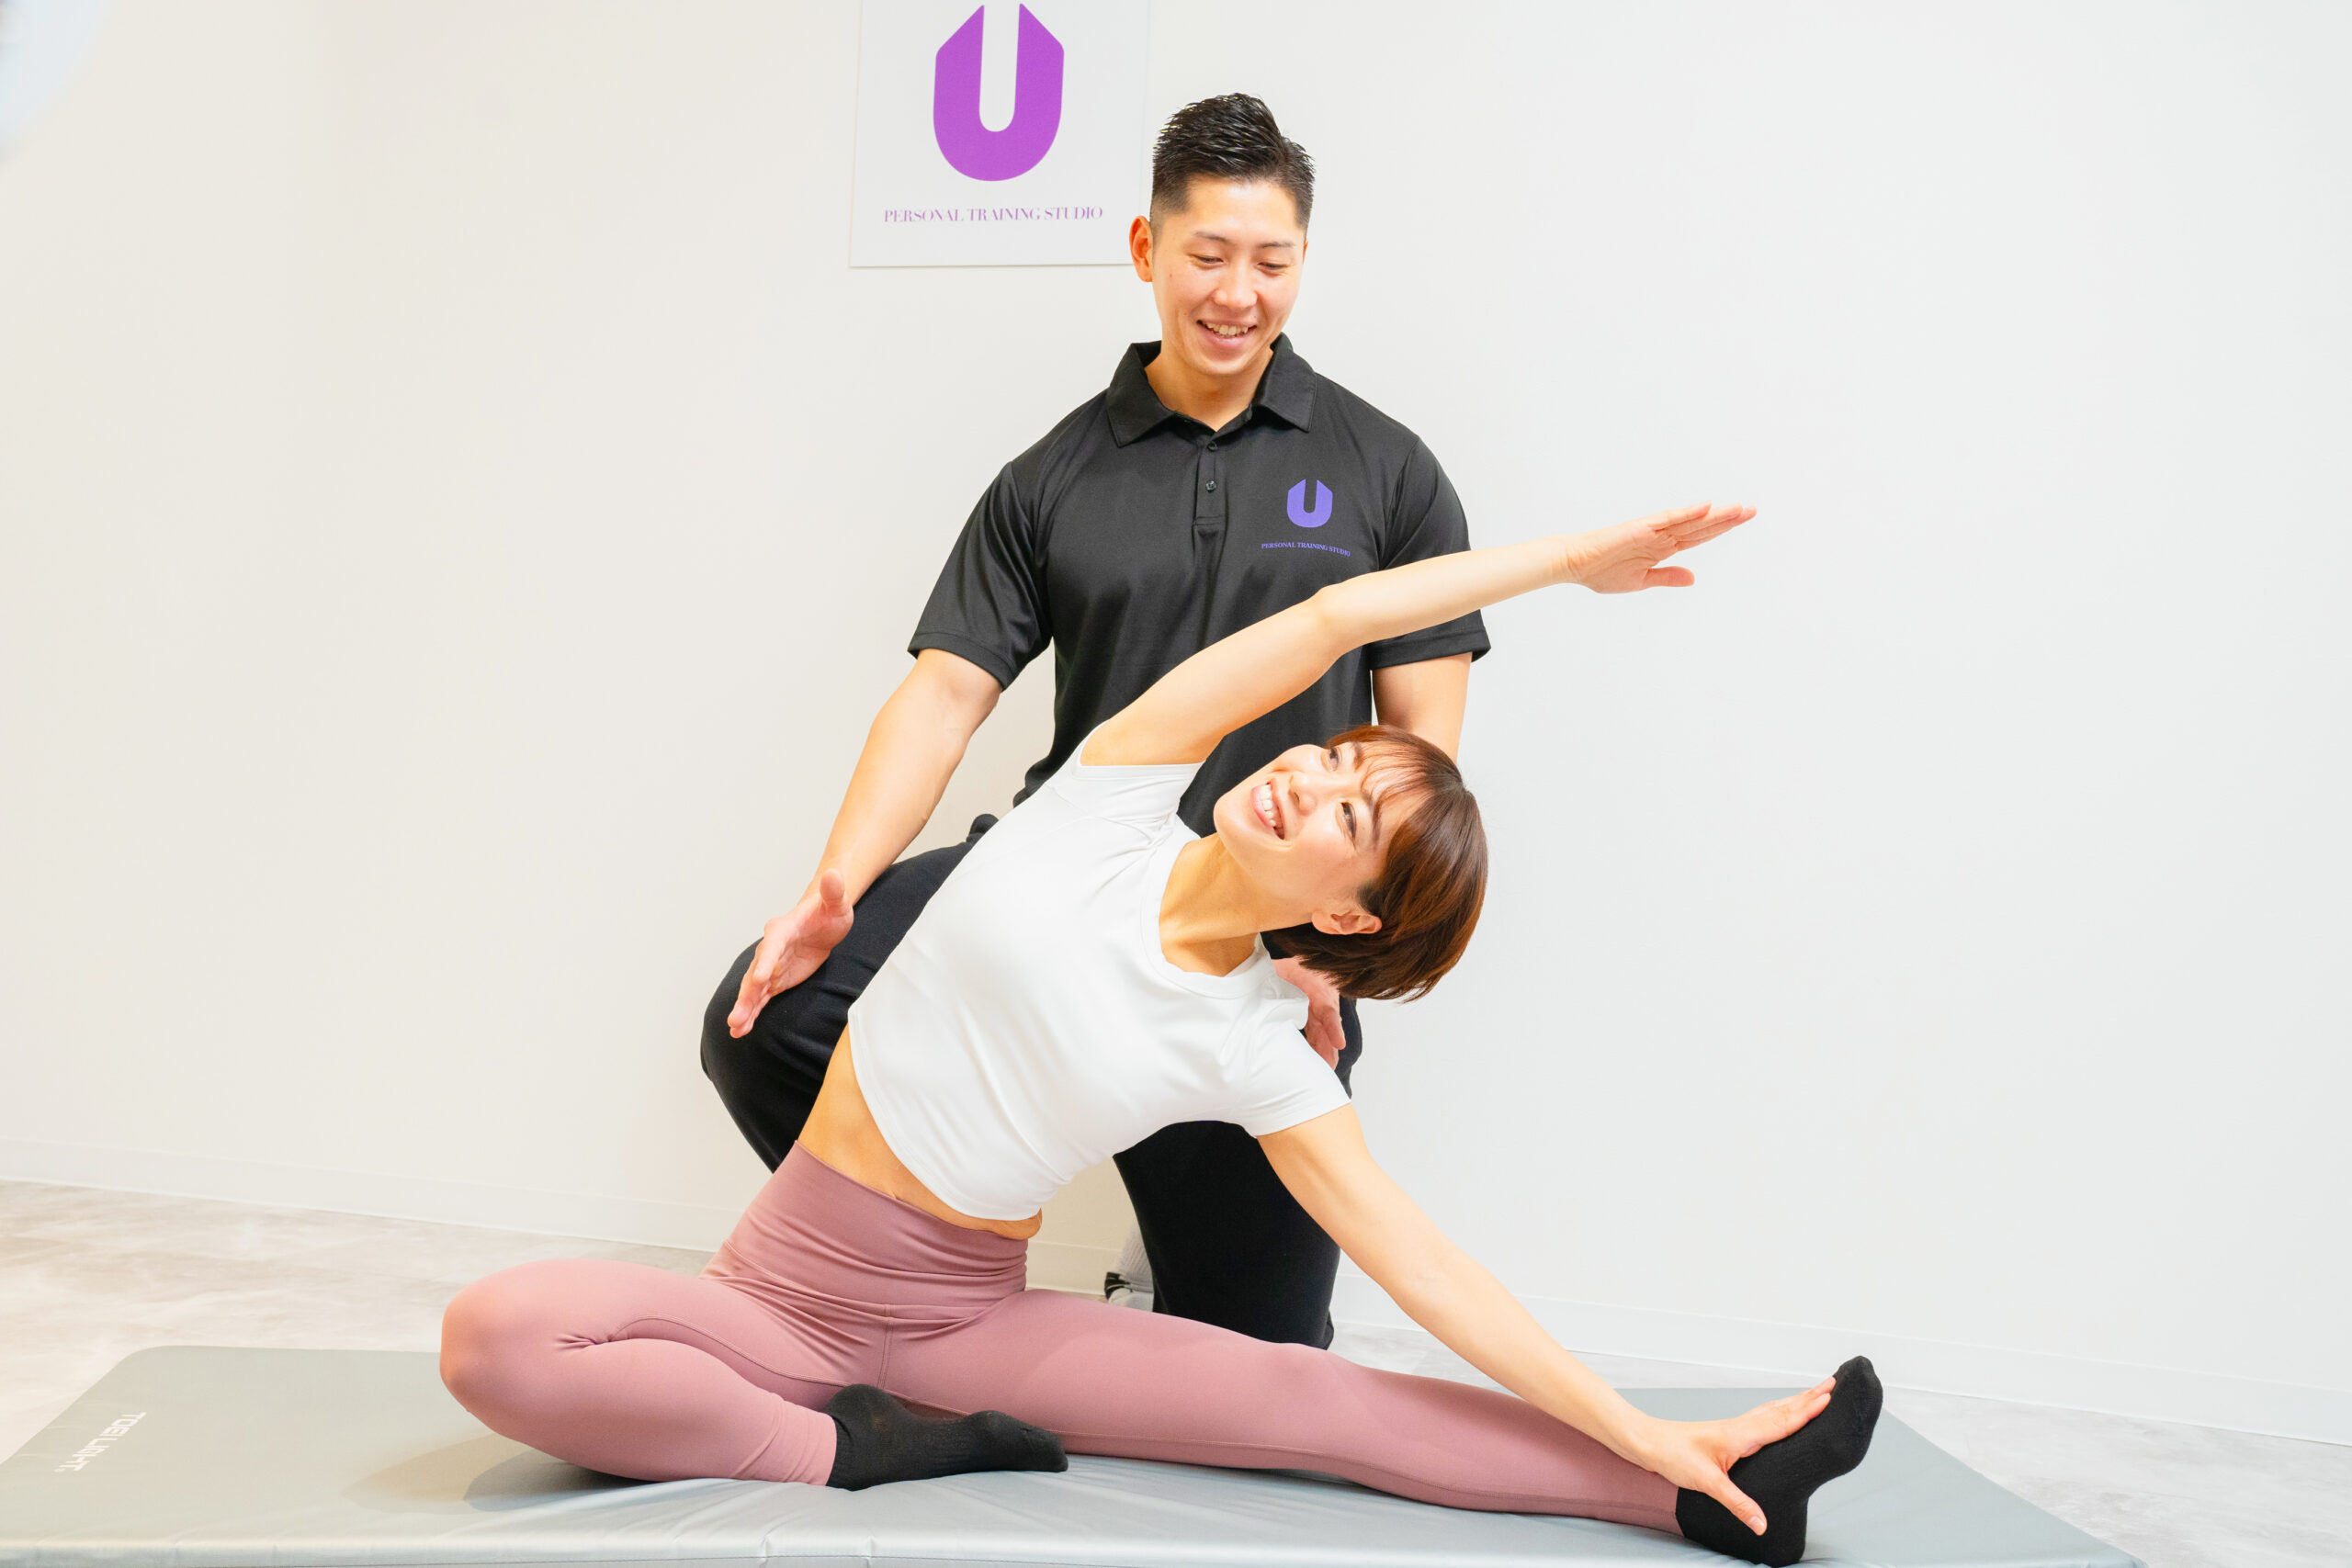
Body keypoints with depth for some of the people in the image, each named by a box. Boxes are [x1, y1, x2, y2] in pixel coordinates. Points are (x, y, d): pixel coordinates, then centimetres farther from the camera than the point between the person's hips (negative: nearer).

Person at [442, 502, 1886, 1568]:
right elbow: (1336, 617, -11)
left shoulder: (1253, 1049, -7)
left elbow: (1422, 1266, -6)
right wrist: (1576, 555, -4)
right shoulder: (1115, 797, -8)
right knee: (496, 1337, -27)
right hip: (785, 1289, 1)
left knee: (1303, 1395, -20)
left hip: (969, 1318, 0)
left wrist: (1642, 1432, -11)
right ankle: (844, 1452, -20)